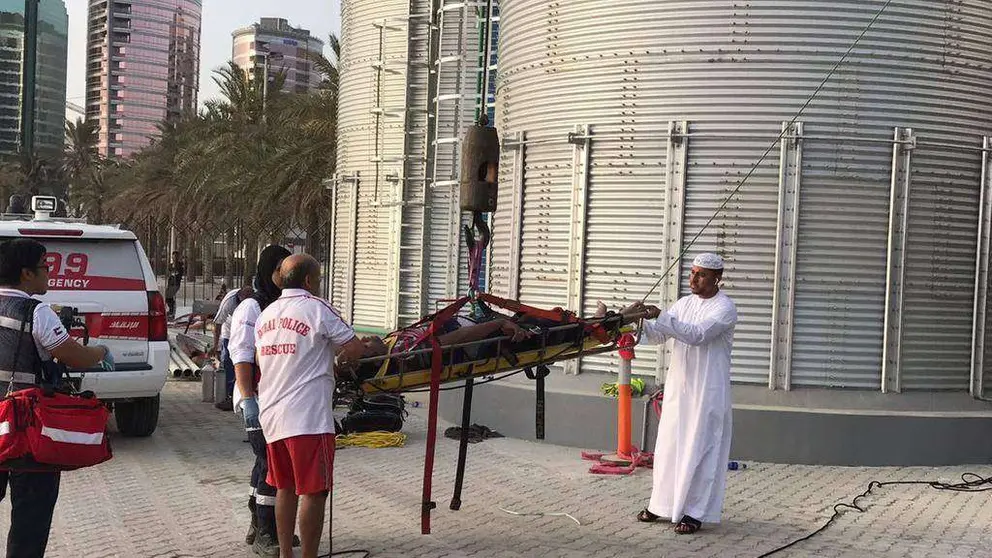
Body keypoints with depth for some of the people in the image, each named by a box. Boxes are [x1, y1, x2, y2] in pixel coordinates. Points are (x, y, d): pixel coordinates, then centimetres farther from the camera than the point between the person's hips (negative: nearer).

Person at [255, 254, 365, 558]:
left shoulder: (265, 314, 14)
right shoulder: (317, 308, -8)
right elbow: (355, 350, -9)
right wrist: (337, 354, 13)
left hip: (271, 416, 8)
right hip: (307, 418, -8)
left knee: (285, 488, 17)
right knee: (313, 492, -2)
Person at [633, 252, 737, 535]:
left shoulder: (725, 308, -10)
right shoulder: (684, 303, 11)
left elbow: (698, 334, -25)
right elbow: (658, 335, 9)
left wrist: (661, 317, -31)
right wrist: (642, 321, -12)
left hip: (707, 391, -6)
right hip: (678, 386, 6)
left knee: (699, 449, -2)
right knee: (669, 444, 11)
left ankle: (695, 512, 6)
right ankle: (662, 503, 22)